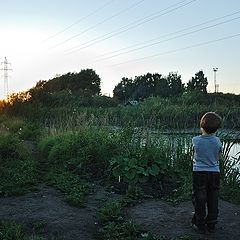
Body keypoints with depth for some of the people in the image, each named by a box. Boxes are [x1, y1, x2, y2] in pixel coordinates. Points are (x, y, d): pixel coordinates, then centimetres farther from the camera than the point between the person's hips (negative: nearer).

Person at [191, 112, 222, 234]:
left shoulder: (196, 140, -13)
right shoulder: (217, 141, -8)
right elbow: (219, 156, 5)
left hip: (199, 172, -2)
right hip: (214, 173, 2)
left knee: (199, 199, 8)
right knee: (213, 199, 14)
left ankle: (200, 225, 14)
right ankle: (211, 224, 24)